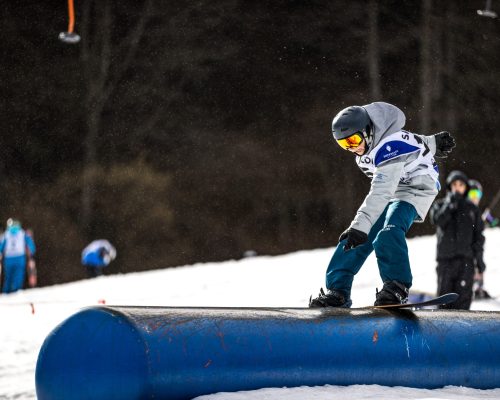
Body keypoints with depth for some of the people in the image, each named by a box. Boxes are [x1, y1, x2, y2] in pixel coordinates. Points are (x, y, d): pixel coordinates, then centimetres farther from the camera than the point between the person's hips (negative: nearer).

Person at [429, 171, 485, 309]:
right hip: (446, 258, -1)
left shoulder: (472, 208, 13)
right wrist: (449, 204, -15)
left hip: (466, 258, 1)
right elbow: (437, 220, -11)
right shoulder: (440, 205, 10)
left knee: (464, 294, -8)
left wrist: (479, 256, 4)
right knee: (445, 292, -1)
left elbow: (478, 234, 13)